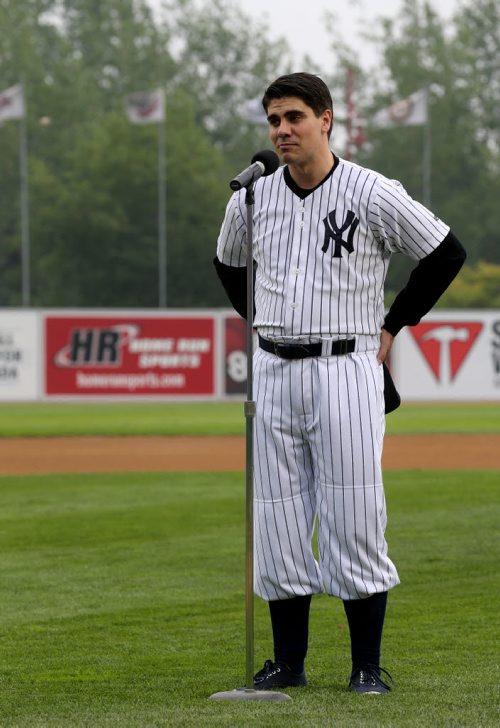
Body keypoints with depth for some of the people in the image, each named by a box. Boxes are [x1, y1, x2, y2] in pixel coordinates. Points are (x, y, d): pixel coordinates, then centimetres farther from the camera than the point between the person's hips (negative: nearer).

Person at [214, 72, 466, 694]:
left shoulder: (374, 195, -7)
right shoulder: (251, 200, 6)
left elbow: (447, 254, 2)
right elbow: (229, 266, 26)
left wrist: (390, 329, 3)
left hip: (345, 370, -4)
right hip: (273, 372, 4)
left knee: (354, 520, -5)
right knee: (277, 522, 5)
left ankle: (367, 665, 3)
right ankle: (288, 662, 14)